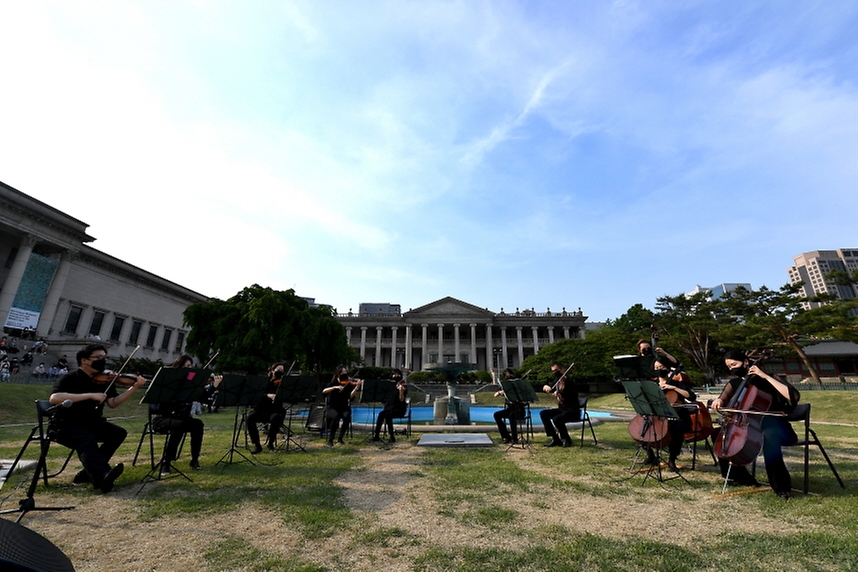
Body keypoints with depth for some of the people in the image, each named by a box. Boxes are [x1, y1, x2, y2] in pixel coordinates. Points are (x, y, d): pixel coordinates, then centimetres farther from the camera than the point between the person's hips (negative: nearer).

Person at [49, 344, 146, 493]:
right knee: (88, 442, -33)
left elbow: (113, 403, -4)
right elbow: (54, 398, -26)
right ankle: (103, 477, -51)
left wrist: (134, 387, -18)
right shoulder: (69, 379, -6)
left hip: (92, 423, 6)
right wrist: (90, 395, -33)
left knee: (118, 433, -18)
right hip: (67, 424, -5)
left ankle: (89, 473, -13)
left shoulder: (104, 380, 7)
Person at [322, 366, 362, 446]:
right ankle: (330, 439, -13)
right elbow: (324, 391, -15)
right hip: (333, 407, -1)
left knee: (347, 416, -30)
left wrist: (357, 387, -27)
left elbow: (351, 396, -12)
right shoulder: (333, 383, 2)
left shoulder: (349, 384, 2)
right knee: (335, 416, -32)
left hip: (344, 407, 1)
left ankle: (340, 438, -9)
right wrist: (335, 387, -26)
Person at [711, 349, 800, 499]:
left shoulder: (765, 380, -8)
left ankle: (782, 486, -26)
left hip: (772, 426, -6)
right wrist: (718, 401, -25)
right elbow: (723, 399, -1)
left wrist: (765, 376, -25)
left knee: (768, 436, -39)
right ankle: (741, 477, 6)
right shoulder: (735, 383, 5)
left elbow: (794, 396, -23)